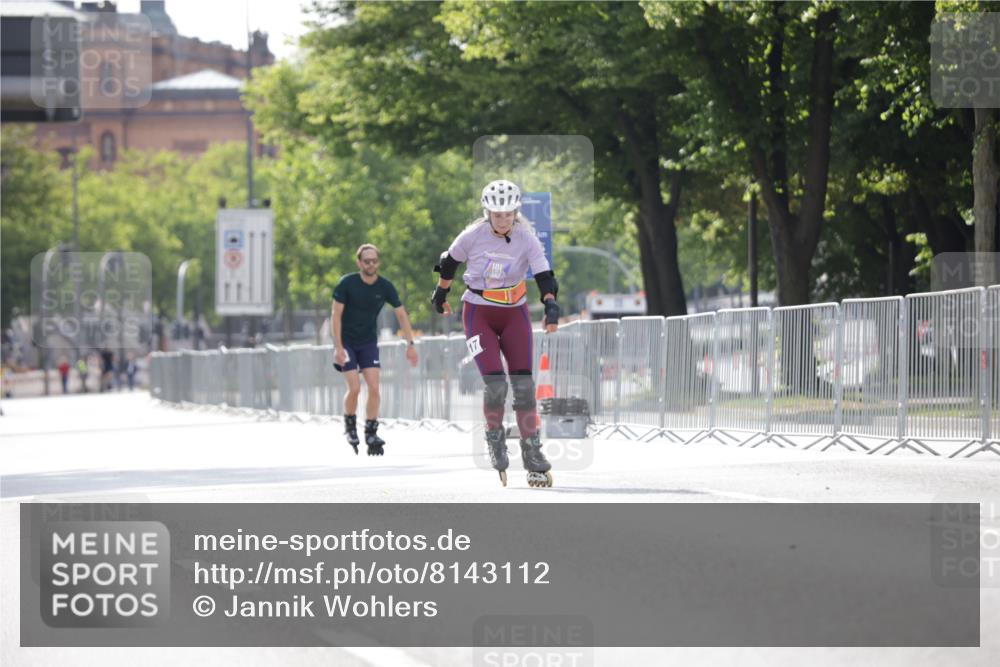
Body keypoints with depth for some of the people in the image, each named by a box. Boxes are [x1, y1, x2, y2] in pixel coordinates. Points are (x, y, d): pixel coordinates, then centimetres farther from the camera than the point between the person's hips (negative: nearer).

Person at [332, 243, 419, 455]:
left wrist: (410, 344, -5)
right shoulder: (346, 284, -15)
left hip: (369, 342, 3)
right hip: (346, 342, -3)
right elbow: (336, 315, -13)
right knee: (354, 388, -13)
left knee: (374, 388, -10)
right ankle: (349, 425, 12)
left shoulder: (385, 287, -7)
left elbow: (401, 314, 1)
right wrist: (338, 347, -20)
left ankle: (371, 433, -1)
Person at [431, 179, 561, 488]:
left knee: (524, 385, -5)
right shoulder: (473, 237, -13)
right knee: (495, 383, -16)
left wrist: (551, 306, -34)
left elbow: (544, 275, -17)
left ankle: (533, 456, 4)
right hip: (478, 314, -2)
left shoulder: (526, 239, -11)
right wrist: (441, 293, 18)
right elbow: (450, 261, 5)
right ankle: (495, 439, 10)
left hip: (515, 314, 2)